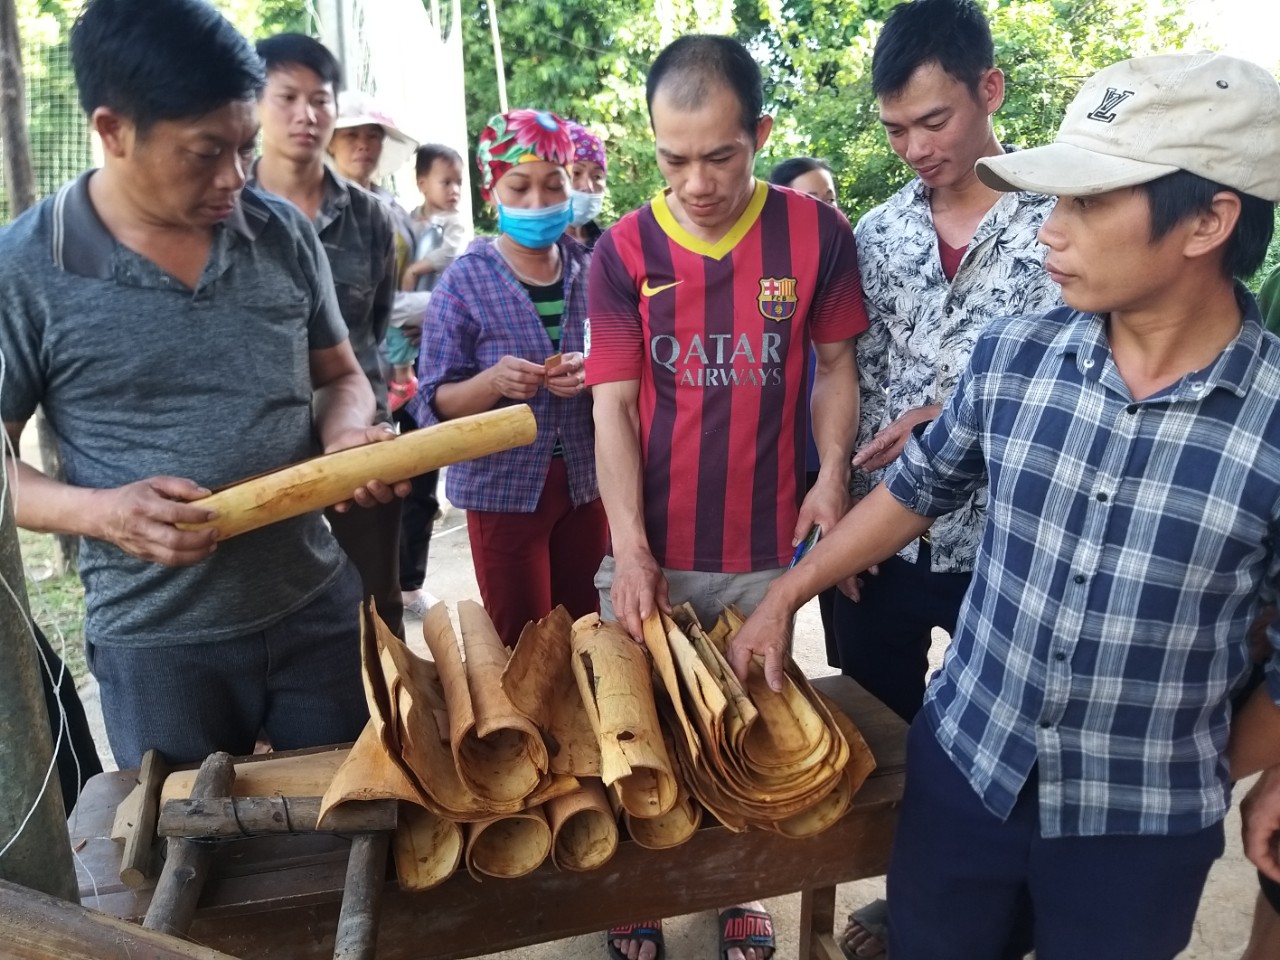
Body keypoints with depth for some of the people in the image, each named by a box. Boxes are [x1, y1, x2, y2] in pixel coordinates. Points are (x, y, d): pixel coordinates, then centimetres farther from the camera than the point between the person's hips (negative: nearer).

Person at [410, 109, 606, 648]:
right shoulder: (465, 281, -7)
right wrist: (493, 383, -27)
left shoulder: (592, 271, 2)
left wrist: (594, 374, -16)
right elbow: (434, 404, -7)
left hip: (586, 479, 3)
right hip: (504, 486, -3)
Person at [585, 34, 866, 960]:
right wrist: (629, 548, -15)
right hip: (653, 552, 0)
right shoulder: (623, 250, -4)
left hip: (770, 551, 0)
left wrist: (832, 471, -10)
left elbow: (836, 365, 7)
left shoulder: (816, 233, -3)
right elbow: (613, 405, -6)